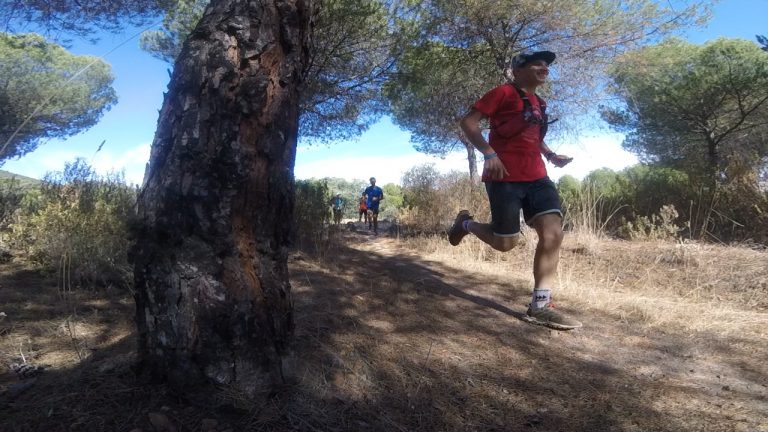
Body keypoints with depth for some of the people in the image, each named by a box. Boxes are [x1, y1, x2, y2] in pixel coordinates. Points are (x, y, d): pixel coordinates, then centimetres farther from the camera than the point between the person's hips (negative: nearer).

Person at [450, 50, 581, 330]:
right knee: (506, 242, -3)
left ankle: (540, 307, -3)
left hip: (536, 176, 7)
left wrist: (551, 155, 16)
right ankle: (466, 223, 29)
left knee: (553, 233, -8)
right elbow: (468, 122, -10)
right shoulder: (503, 93, -3)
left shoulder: (539, 103, 21)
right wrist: (489, 153, -22)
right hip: (505, 177, -7)